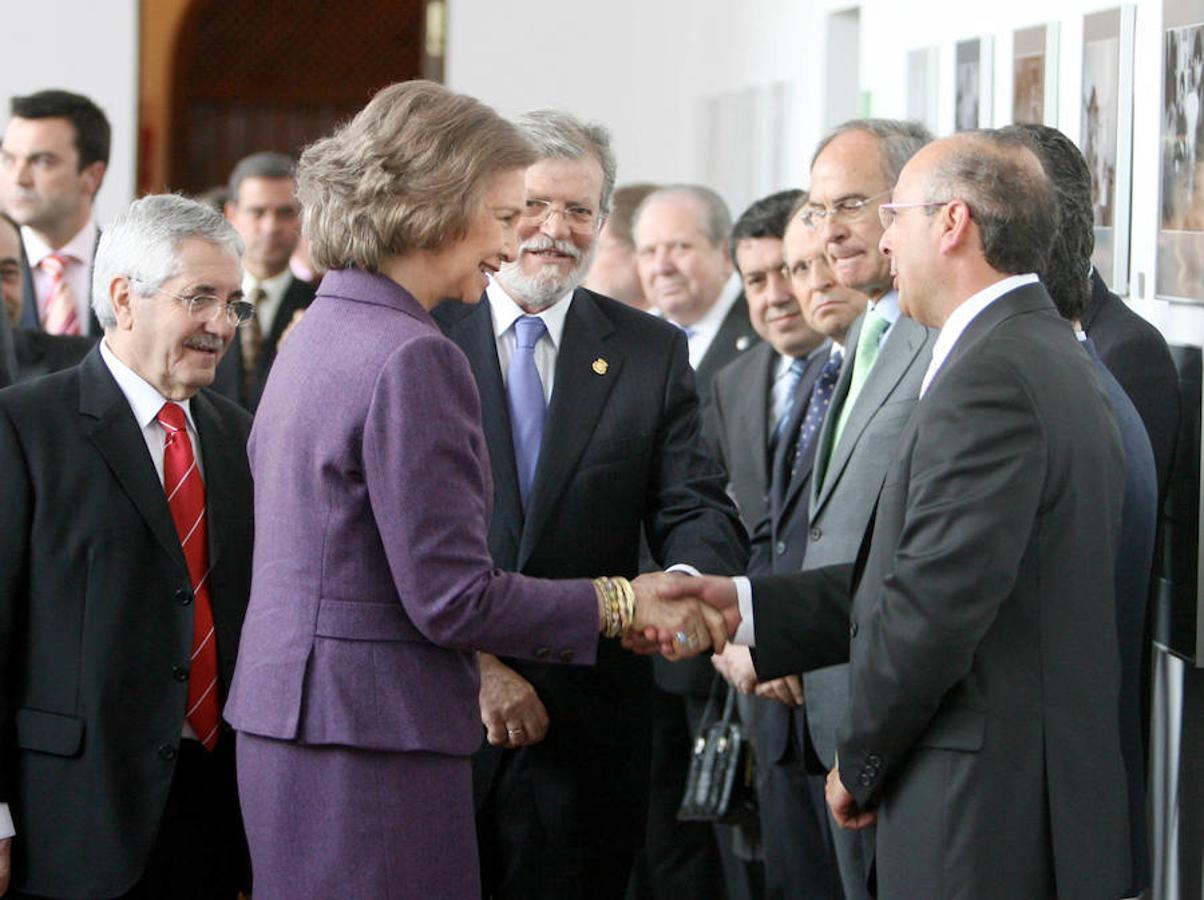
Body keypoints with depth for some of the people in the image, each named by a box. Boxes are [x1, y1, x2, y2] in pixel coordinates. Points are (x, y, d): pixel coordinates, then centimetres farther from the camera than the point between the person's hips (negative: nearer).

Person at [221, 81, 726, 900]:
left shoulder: (320, 334, 14)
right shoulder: (414, 359, -16)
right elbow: (451, 596, -17)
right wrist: (621, 603, -7)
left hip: (288, 725, 10)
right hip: (371, 745, -10)